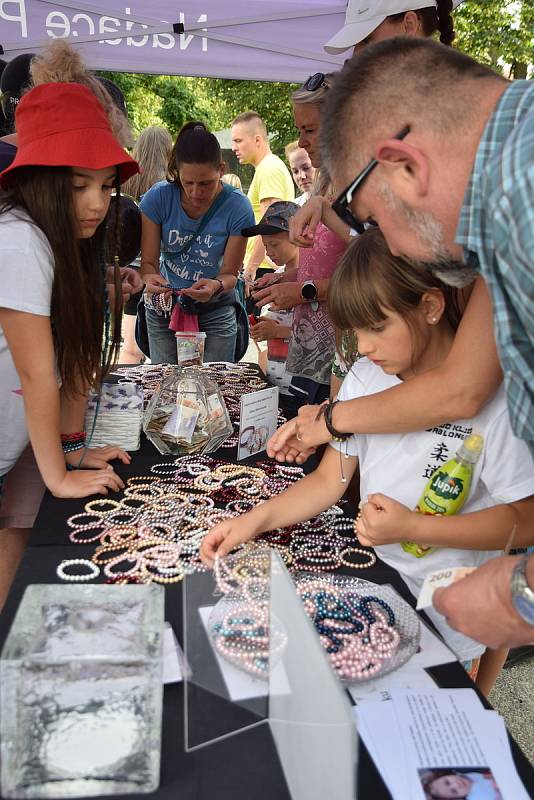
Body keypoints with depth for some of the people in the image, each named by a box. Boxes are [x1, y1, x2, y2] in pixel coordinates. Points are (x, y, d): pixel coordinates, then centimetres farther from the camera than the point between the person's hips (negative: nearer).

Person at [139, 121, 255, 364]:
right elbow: (148, 262, -12)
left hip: (216, 311, -1)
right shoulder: (158, 197, -15)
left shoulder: (237, 207, -17)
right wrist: (151, 280, -36)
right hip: (164, 309, 1)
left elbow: (230, 273, -13)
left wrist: (216, 286, -36)